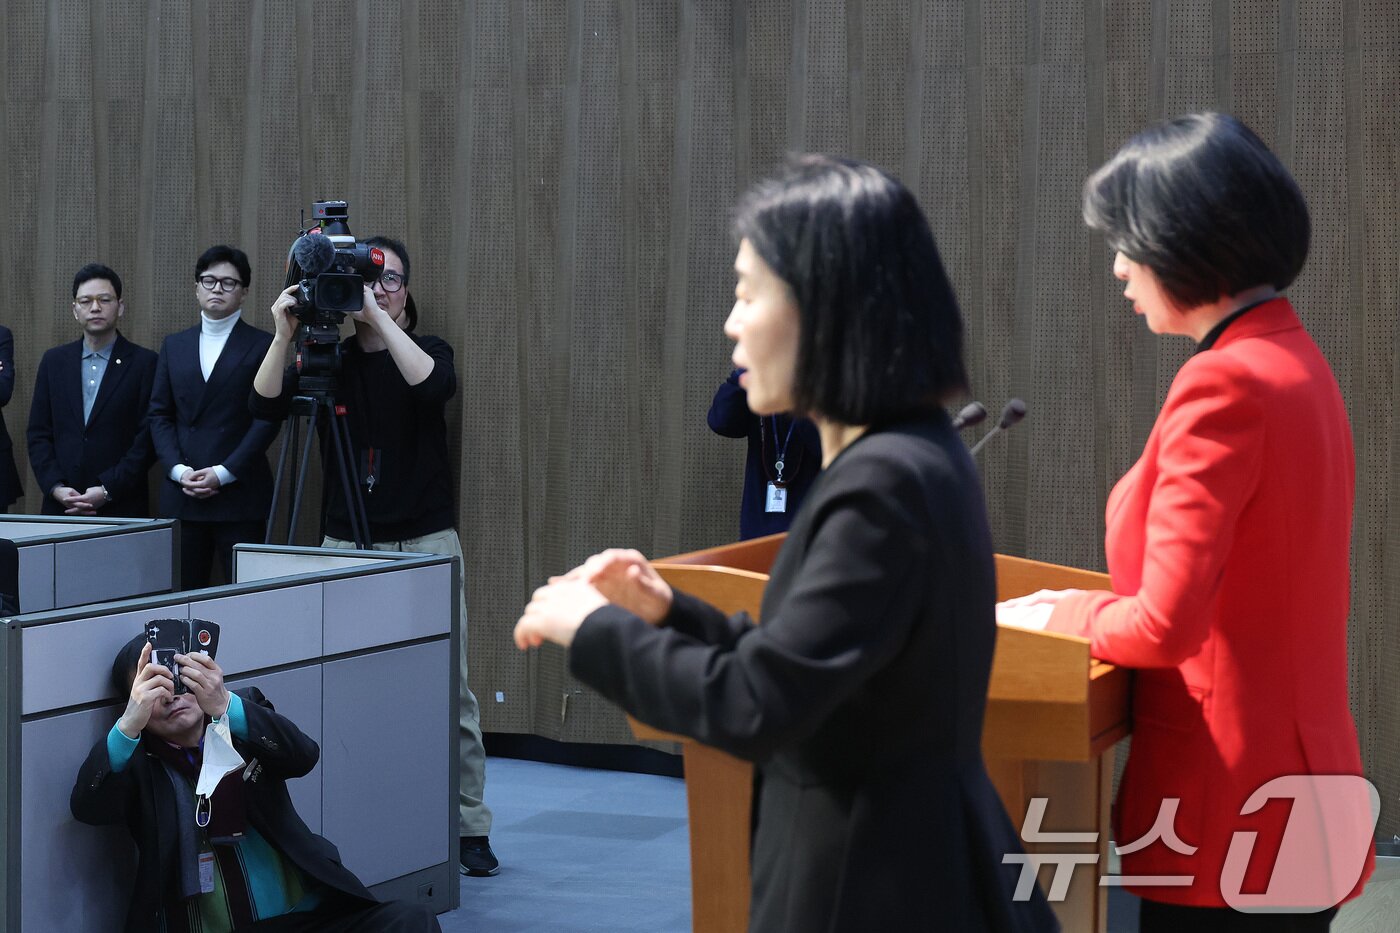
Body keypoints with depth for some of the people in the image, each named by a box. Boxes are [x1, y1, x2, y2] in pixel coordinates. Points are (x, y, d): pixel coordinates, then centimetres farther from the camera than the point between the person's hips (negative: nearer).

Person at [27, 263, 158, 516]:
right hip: (60, 506, 3)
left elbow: (148, 438, -5)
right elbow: (38, 434, 9)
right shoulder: (54, 361, 10)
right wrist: (56, 487, -6)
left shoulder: (144, 363, -1)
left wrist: (107, 490, -12)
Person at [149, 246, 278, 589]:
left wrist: (223, 473, -12)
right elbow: (160, 414, 11)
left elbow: (267, 418, -5)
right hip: (181, 496, 4)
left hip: (239, 493, -4)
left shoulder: (262, 345, 1)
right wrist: (179, 470, -4)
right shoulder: (174, 345, 15)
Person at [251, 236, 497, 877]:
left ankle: (469, 826, 4)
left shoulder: (425, 350, 4)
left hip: (426, 544, -1)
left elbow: (436, 385, -20)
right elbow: (265, 405, -6)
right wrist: (285, 334, -17)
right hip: (345, 546, 2)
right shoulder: (329, 360, 8)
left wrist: (379, 319, -23)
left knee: (449, 689, -3)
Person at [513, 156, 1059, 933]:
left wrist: (593, 628, -11)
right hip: (887, 859, 9)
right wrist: (668, 612, 5)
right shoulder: (902, 460, 9)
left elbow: (756, 705, -24)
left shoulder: (885, 484, -23)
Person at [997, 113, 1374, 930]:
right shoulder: (1297, 359, 11)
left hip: (1231, 809, -9)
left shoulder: (1224, 384, -19)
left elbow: (1165, 625, -21)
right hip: (1302, 780, 9)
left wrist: (1057, 615, -3)